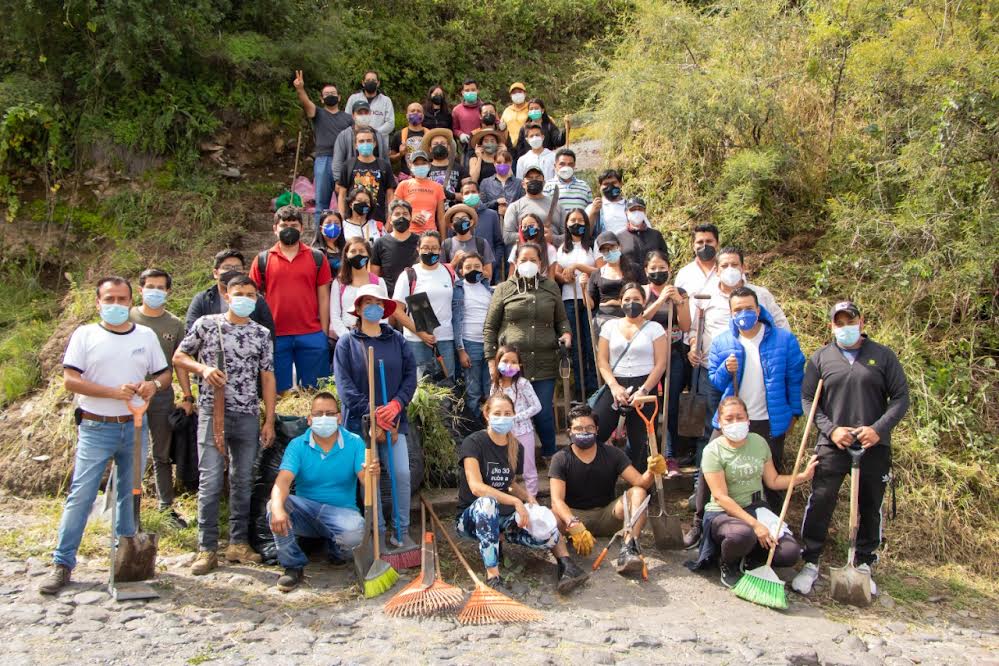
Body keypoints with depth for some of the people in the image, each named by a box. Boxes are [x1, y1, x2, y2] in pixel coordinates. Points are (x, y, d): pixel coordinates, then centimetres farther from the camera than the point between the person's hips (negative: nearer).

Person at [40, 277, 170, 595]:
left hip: (136, 427, 3)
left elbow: (165, 372, 14)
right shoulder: (84, 335, -2)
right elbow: (70, 380, -9)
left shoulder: (146, 336, 7)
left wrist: (154, 384, -10)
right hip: (95, 428, -3)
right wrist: (114, 392, -20)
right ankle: (62, 563, 5)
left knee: (130, 494, 12)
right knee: (80, 496, -3)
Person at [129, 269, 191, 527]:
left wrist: (187, 396, 4)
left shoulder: (175, 324, 7)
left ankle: (167, 507, 22)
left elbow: (180, 362, 10)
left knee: (162, 456, 12)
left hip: (163, 395, 2)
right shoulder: (128, 318, 0)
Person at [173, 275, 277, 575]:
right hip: (212, 412, -3)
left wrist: (269, 420, 3)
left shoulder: (262, 334, 8)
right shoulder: (206, 324, 2)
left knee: (243, 481, 8)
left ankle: (238, 542, 19)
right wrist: (203, 368, -12)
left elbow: (267, 378, 8)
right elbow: (178, 357, 9)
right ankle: (207, 548, 2)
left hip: (248, 416, 3)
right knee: (211, 481, -5)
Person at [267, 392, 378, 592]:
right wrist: (278, 508, -42)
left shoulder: (354, 443, -5)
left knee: (356, 532, -34)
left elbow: (365, 481, -16)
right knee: (274, 505, -28)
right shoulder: (297, 445, -5)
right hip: (305, 511, 1)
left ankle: (336, 551, 6)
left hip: (341, 511, -1)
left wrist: (371, 475, -43)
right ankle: (293, 565, -8)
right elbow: (283, 480, -20)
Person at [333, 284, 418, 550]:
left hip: (394, 419, 2)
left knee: (402, 474, -6)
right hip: (360, 422, -1)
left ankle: (402, 531, 6)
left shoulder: (397, 340, 8)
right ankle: (377, 533, 15)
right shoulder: (347, 343, 1)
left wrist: (396, 403, -12)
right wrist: (372, 412, -14)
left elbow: (410, 375, 4)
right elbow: (344, 385, -7)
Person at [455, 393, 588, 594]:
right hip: (471, 517, -4)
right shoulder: (473, 443, -15)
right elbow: (476, 487, -27)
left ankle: (565, 563, 3)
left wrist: (527, 496, -3)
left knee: (545, 533, -26)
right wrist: (515, 501, -31)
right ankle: (492, 576, -38)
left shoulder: (516, 448, 4)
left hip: (502, 519, 4)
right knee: (486, 503, -42)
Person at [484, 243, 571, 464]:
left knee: (544, 412, 3)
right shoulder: (504, 289, 6)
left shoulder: (551, 287, 11)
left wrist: (566, 333, -3)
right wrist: (491, 359, 2)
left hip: (544, 362, 1)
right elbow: (490, 327, 7)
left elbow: (561, 320, 19)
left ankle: (550, 455, 23)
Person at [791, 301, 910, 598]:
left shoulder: (883, 356, 5)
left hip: (874, 447, 1)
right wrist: (831, 429, -9)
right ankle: (810, 564, 9)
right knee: (819, 505, -4)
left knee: (871, 509, 10)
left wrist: (879, 429, -11)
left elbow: (901, 397, 3)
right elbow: (807, 399, 4)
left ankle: (864, 566, 26)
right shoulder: (821, 358, 6)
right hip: (832, 445, -1)